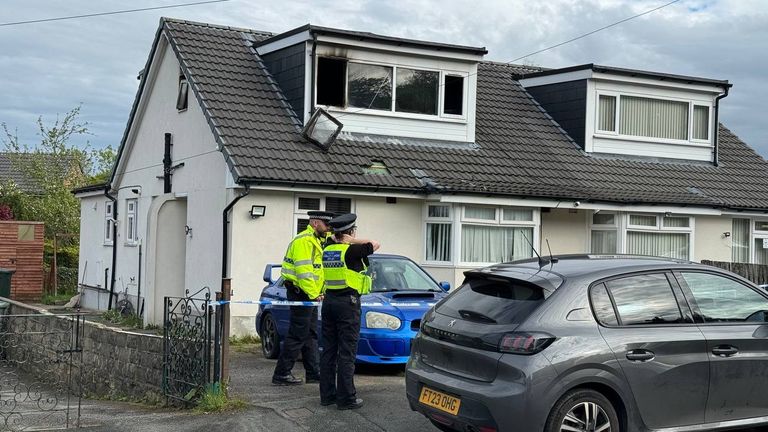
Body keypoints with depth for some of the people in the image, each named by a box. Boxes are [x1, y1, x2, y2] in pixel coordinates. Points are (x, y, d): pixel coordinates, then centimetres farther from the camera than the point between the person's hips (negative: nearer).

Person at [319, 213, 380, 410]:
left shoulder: (327, 250, 9)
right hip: (347, 302, -7)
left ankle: (327, 395, 15)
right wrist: (352, 240, -2)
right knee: (347, 352, -4)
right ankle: (346, 398, -2)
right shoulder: (351, 251, -12)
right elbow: (375, 244, -2)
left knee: (328, 350, 11)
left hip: (329, 301, 7)